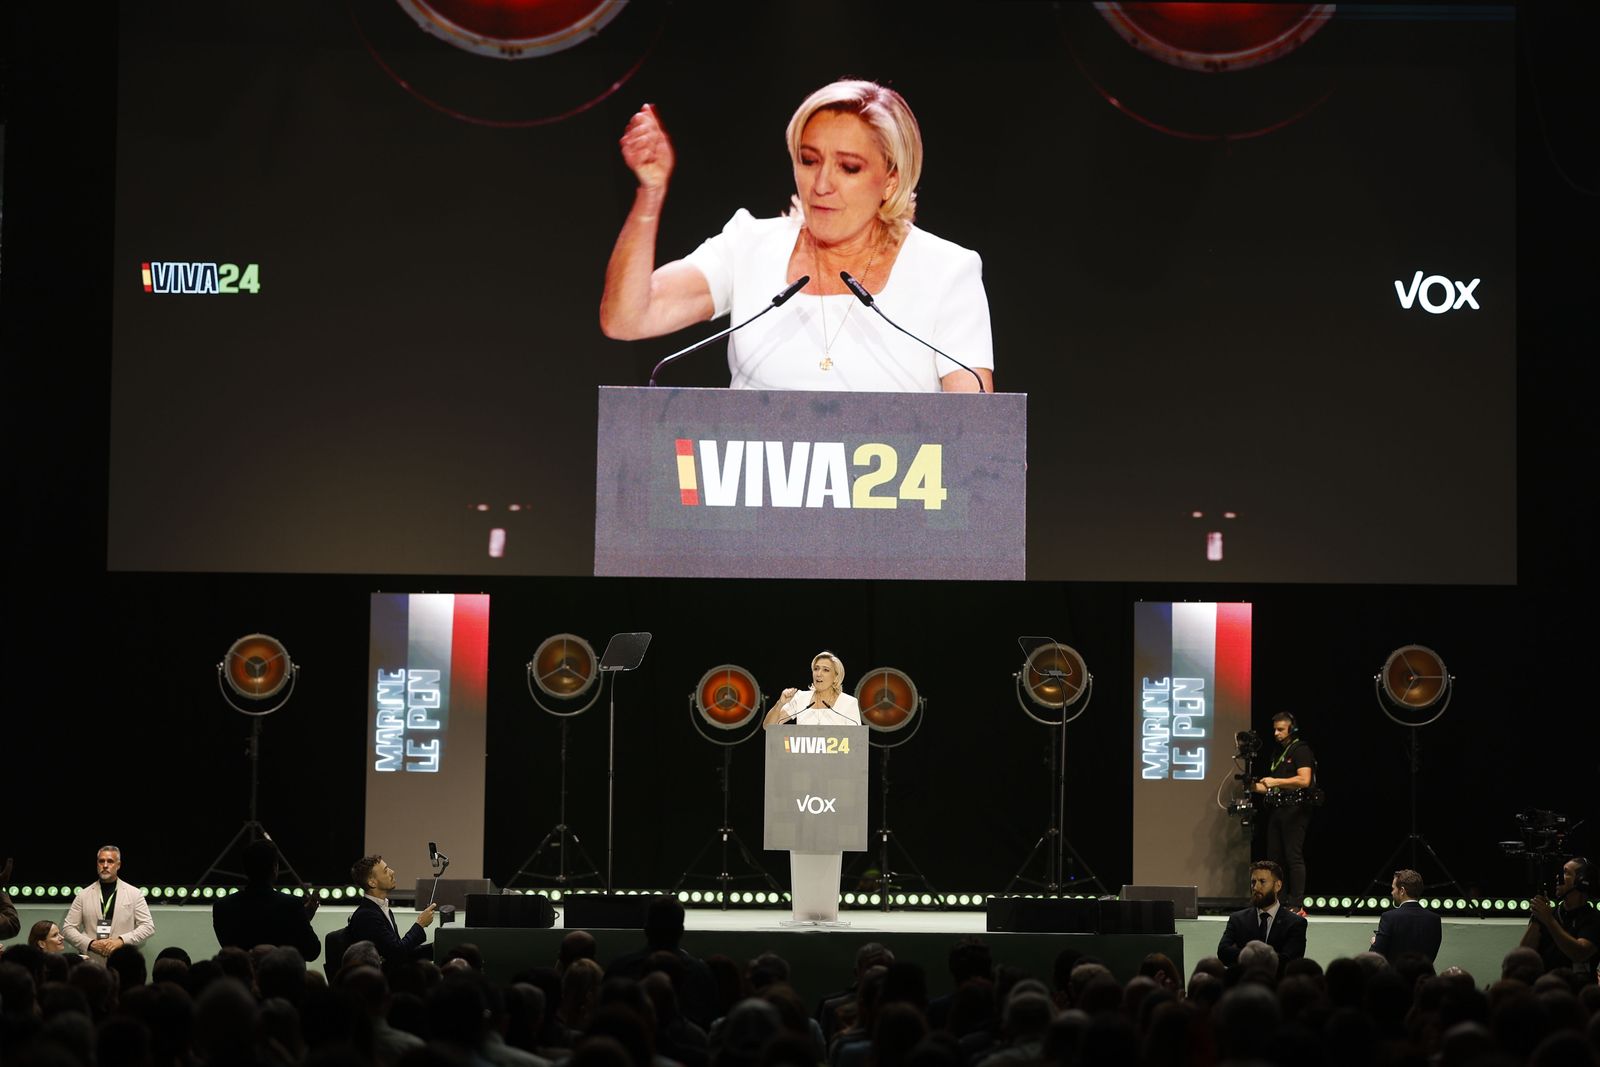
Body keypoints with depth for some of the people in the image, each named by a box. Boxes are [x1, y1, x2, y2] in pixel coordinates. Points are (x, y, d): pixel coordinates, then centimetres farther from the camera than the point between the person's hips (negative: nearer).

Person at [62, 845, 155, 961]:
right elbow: (68, 927, 9)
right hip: (91, 962, 1)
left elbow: (148, 926, 4)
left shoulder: (134, 894, 8)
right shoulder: (84, 895, 10)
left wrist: (121, 941, -10)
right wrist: (91, 944, -8)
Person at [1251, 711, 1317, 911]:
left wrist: (1276, 782, -20)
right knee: (1274, 857, 5)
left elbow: (1304, 780, -17)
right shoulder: (1277, 754, 22)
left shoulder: (1300, 750, -4)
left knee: (1294, 856, -12)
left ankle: (1297, 905, -13)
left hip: (1295, 810, -9)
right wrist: (1255, 787, 12)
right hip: (1276, 810, 9)